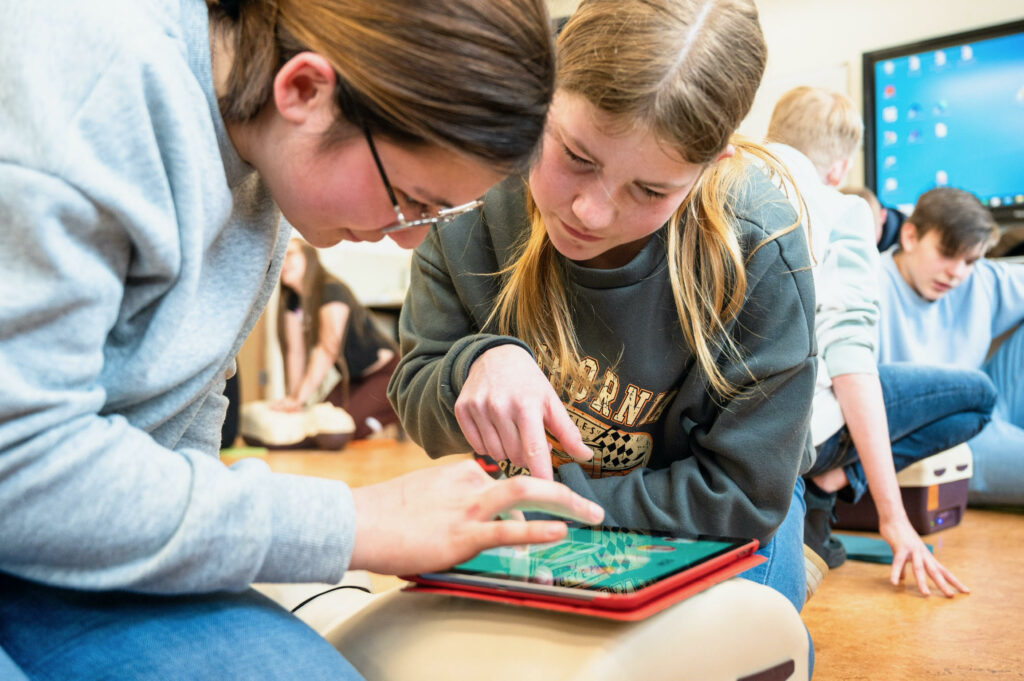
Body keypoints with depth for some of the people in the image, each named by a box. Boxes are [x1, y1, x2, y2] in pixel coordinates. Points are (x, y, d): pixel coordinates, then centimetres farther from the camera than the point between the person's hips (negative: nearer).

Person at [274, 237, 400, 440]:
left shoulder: (333, 291, -22)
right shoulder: (292, 302, 2)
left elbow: (328, 348, -32)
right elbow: (296, 352, -4)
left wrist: (299, 398, -39)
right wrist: (293, 398, -15)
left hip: (384, 372, -8)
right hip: (354, 378, 8)